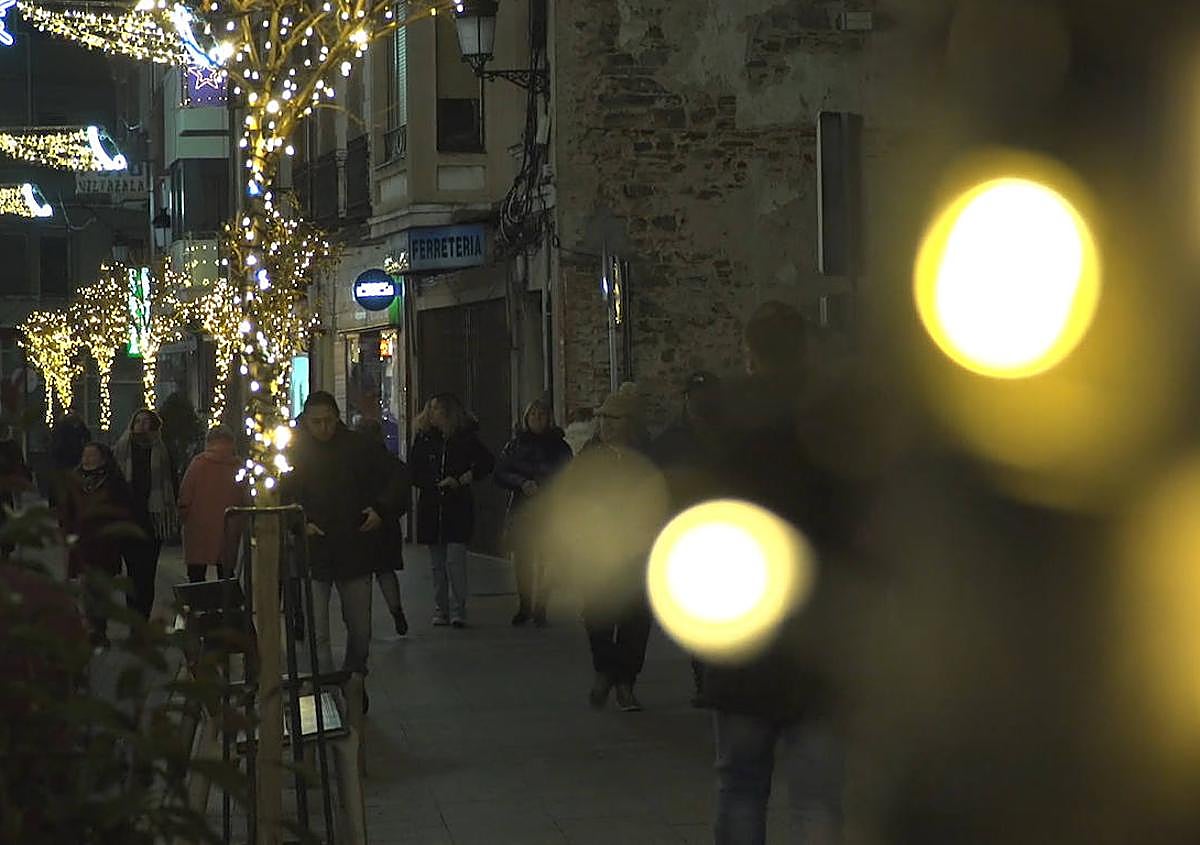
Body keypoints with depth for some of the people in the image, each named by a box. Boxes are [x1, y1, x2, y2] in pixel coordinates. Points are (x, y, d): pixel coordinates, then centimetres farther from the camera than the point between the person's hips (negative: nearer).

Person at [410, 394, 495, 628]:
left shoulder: (466, 439, 0)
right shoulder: (423, 439, 6)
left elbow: (487, 462, 5)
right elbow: (413, 472, 5)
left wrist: (465, 479, -8)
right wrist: (437, 484, -9)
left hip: (458, 508, -3)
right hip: (430, 508, 3)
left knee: (455, 560, -11)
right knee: (437, 563, 7)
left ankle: (458, 611, -8)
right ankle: (440, 611, 13)